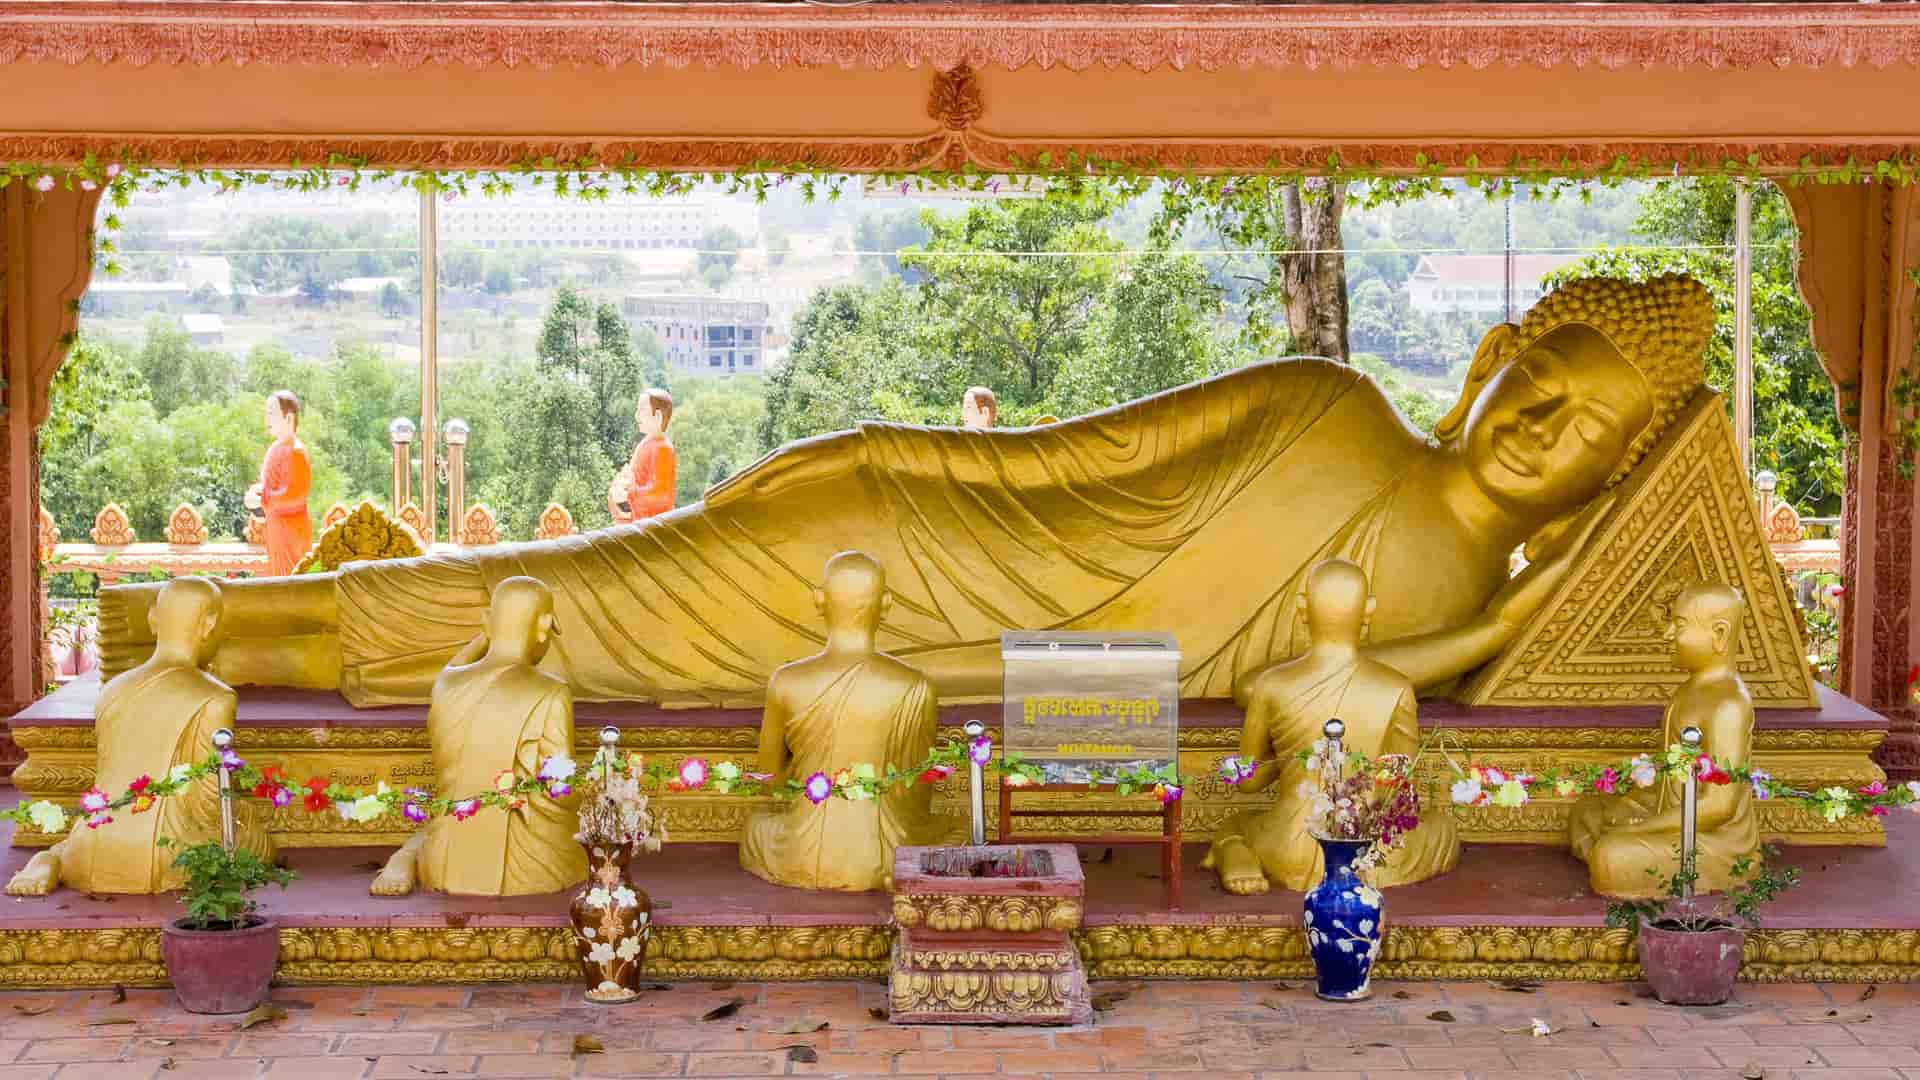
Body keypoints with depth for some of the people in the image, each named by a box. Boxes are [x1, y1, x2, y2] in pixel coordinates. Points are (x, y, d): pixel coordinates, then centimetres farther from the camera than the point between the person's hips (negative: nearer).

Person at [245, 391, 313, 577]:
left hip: (291, 529, -10)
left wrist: (261, 501, -23)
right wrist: (257, 490, 2)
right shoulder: (276, 448, 12)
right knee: (278, 578, 16)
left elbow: (296, 494, -25)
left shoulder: (295, 451, -19)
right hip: (277, 528, 10)